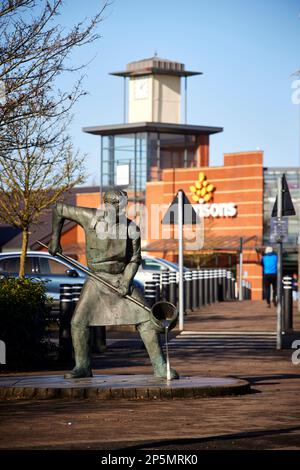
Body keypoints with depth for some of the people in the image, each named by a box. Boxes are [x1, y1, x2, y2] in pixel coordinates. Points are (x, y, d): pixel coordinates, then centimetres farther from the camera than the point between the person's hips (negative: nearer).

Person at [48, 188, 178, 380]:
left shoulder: (132, 229, -8)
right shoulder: (90, 217, -10)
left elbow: (135, 259, 0)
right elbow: (59, 209, 1)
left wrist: (126, 281, -14)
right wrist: (55, 238, 3)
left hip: (123, 278, 0)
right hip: (97, 279, 0)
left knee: (146, 319, -10)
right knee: (79, 321, -11)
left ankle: (160, 367, -4)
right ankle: (82, 367, 6)